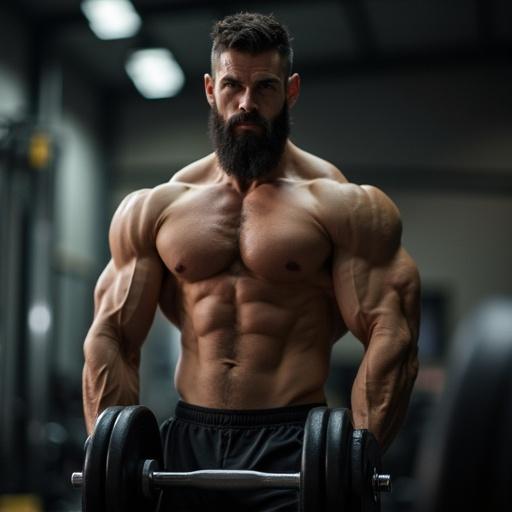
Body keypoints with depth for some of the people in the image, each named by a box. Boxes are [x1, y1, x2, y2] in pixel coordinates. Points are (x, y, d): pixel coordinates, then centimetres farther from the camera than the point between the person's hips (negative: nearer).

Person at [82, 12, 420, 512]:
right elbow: (111, 339, 8)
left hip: (290, 445, -3)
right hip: (187, 440, 3)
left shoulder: (342, 205, -1)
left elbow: (390, 337, -7)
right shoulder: (153, 209, 9)